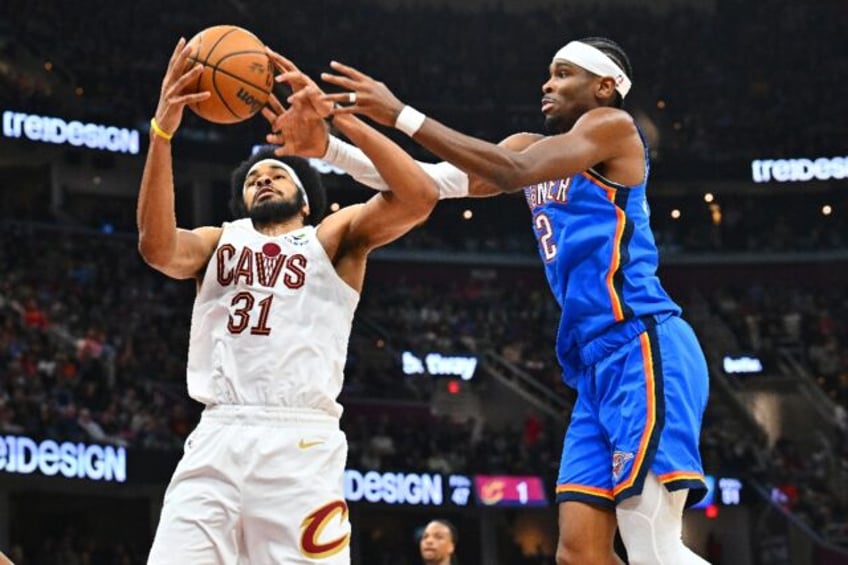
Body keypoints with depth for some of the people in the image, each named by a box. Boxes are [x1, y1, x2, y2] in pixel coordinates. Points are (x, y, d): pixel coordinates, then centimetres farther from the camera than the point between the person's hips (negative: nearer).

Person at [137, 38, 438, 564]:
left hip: (301, 443, -2)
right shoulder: (219, 243, 24)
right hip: (216, 440, 2)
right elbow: (158, 246, 0)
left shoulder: (334, 238, 17)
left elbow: (419, 196, 0)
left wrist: (342, 118, -5)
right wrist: (162, 131, -11)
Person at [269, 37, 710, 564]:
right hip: (598, 362, 9)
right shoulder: (533, 147, 22)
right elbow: (434, 180, 10)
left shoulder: (612, 125, -1)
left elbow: (515, 172, -17)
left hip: (640, 347, -9)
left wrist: (402, 116, -19)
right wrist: (328, 147, -2)